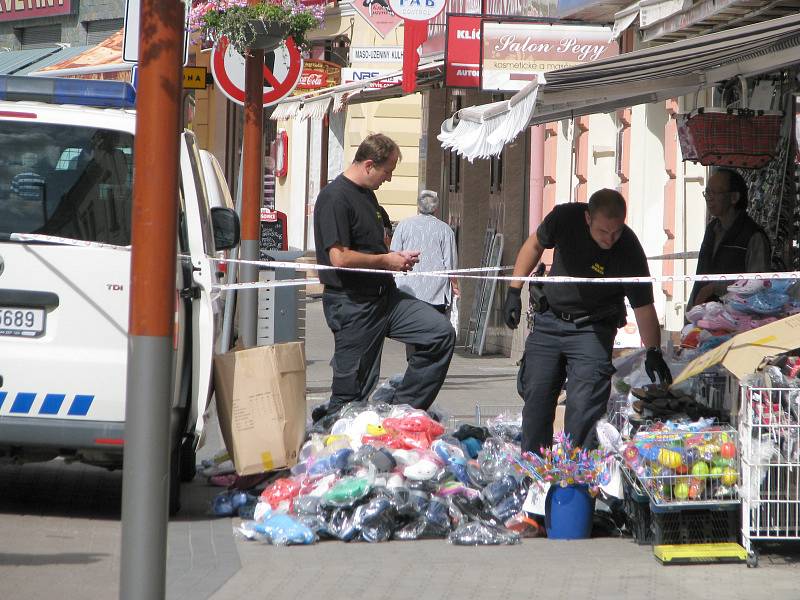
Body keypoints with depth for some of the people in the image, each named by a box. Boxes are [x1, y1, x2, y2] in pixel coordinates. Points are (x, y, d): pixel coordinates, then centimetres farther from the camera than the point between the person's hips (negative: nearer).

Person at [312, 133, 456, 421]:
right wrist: (386, 261, -12)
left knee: (441, 332, -4)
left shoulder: (367, 194, 16)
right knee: (353, 387, -3)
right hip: (353, 304, -9)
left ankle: (404, 408, 0)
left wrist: (398, 258, 10)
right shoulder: (334, 197, -16)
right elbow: (340, 257, -24)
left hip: (385, 295, 9)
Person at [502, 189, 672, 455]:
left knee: (583, 407, -14)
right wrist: (514, 291, 3)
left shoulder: (629, 251, -25)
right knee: (536, 396, 7)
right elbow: (534, 245, 4)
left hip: (592, 330, -3)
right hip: (548, 320, 3)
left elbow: (644, 306, -19)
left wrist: (653, 352, -27)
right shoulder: (565, 218, -17)